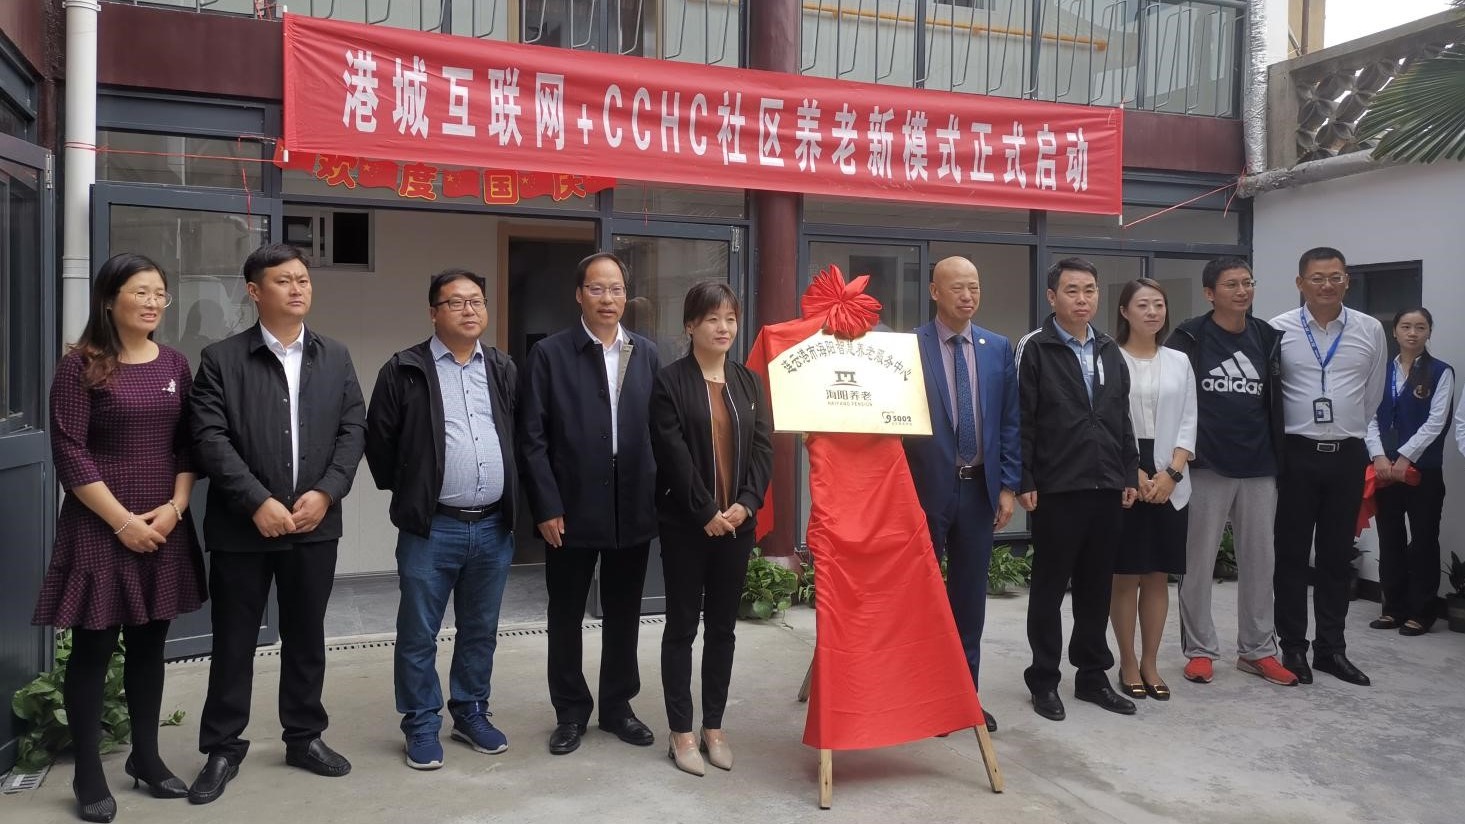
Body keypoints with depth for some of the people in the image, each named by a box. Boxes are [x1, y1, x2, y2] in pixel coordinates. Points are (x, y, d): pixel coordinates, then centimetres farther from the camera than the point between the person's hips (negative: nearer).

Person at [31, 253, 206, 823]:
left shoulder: (175, 365, 8)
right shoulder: (80, 367, -6)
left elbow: (189, 446, 8)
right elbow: (69, 454, -10)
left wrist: (174, 508, -5)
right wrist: (123, 521, -14)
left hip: (164, 529, 4)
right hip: (99, 529, -4)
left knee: (149, 645, 13)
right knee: (93, 649, 4)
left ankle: (145, 757, 26)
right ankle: (88, 775, 15)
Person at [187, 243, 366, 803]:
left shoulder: (335, 358, 9)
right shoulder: (221, 359, -2)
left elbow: (353, 430, 3)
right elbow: (210, 439, -10)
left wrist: (325, 492, -10)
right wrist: (258, 502, -18)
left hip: (315, 523, 3)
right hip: (242, 525, -3)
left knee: (306, 637, 13)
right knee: (233, 641, 7)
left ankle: (305, 736, 28)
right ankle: (222, 749, 21)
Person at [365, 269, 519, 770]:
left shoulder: (503, 370, 9)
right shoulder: (404, 370, -4)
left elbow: (520, 439, 15)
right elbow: (379, 441, 1)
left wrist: (511, 504, 12)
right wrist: (407, 494, 6)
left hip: (493, 526, 4)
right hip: (431, 527, -3)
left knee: (480, 631, 15)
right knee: (419, 635, 6)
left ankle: (471, 714, 30)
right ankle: (421, 725, 21)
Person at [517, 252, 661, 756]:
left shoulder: (647, 354, 7)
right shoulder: (549, 354, -3)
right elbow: (532, 438, -6)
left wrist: (662, 498, 1)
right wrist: (547, 507, -11)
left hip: (634, 510, 3)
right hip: (571, 511, -2)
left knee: (624, 614, 13)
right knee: (566, 616, 10)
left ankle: (617, 705, 30)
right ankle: (571, 711, 26)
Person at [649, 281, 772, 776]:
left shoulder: (749, 382, 10)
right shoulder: (670, 381, -4)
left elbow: (764, 447, 4)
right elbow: (673, 453, -12)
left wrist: (746, 503, -10)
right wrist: (705, 512, -16)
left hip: (737, 522, 4)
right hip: (686, 523, -4)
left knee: (722, 627, 11)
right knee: (682, 626, 4)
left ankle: (713, 727, 21)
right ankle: (682, 732, 13)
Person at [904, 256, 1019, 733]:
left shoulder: (999, 349, 6)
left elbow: (1010, 421, 8)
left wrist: (1008, 485, 3)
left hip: (979, 487, 4)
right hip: (926, 486, -4)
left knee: (970, 595, 11)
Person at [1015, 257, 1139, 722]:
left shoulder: (1110, 351, 14)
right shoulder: (1035, 348, -5)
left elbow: (1122, 419, 17)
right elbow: (1021, 420, -9)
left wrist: (1129, 475, 11)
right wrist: (1023, 482, -13)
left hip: (1106, 489, 6)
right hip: (1056, 491, -5)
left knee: (1097, 588, 13)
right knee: (1049, 588, 5)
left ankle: (1092, 675, 25)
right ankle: (1044, 681, 15)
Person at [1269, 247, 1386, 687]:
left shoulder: (1370, 330, 3)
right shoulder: (1278, 330, -5)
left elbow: (1373, 395, 14)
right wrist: (1285, 431, 7)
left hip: (1348, 454, 3)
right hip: (1296, 453, -2)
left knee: (1337, 555, 10)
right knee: (1291, 554, 4)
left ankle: (1331, 647, 21)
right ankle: (1293, 647, 14)